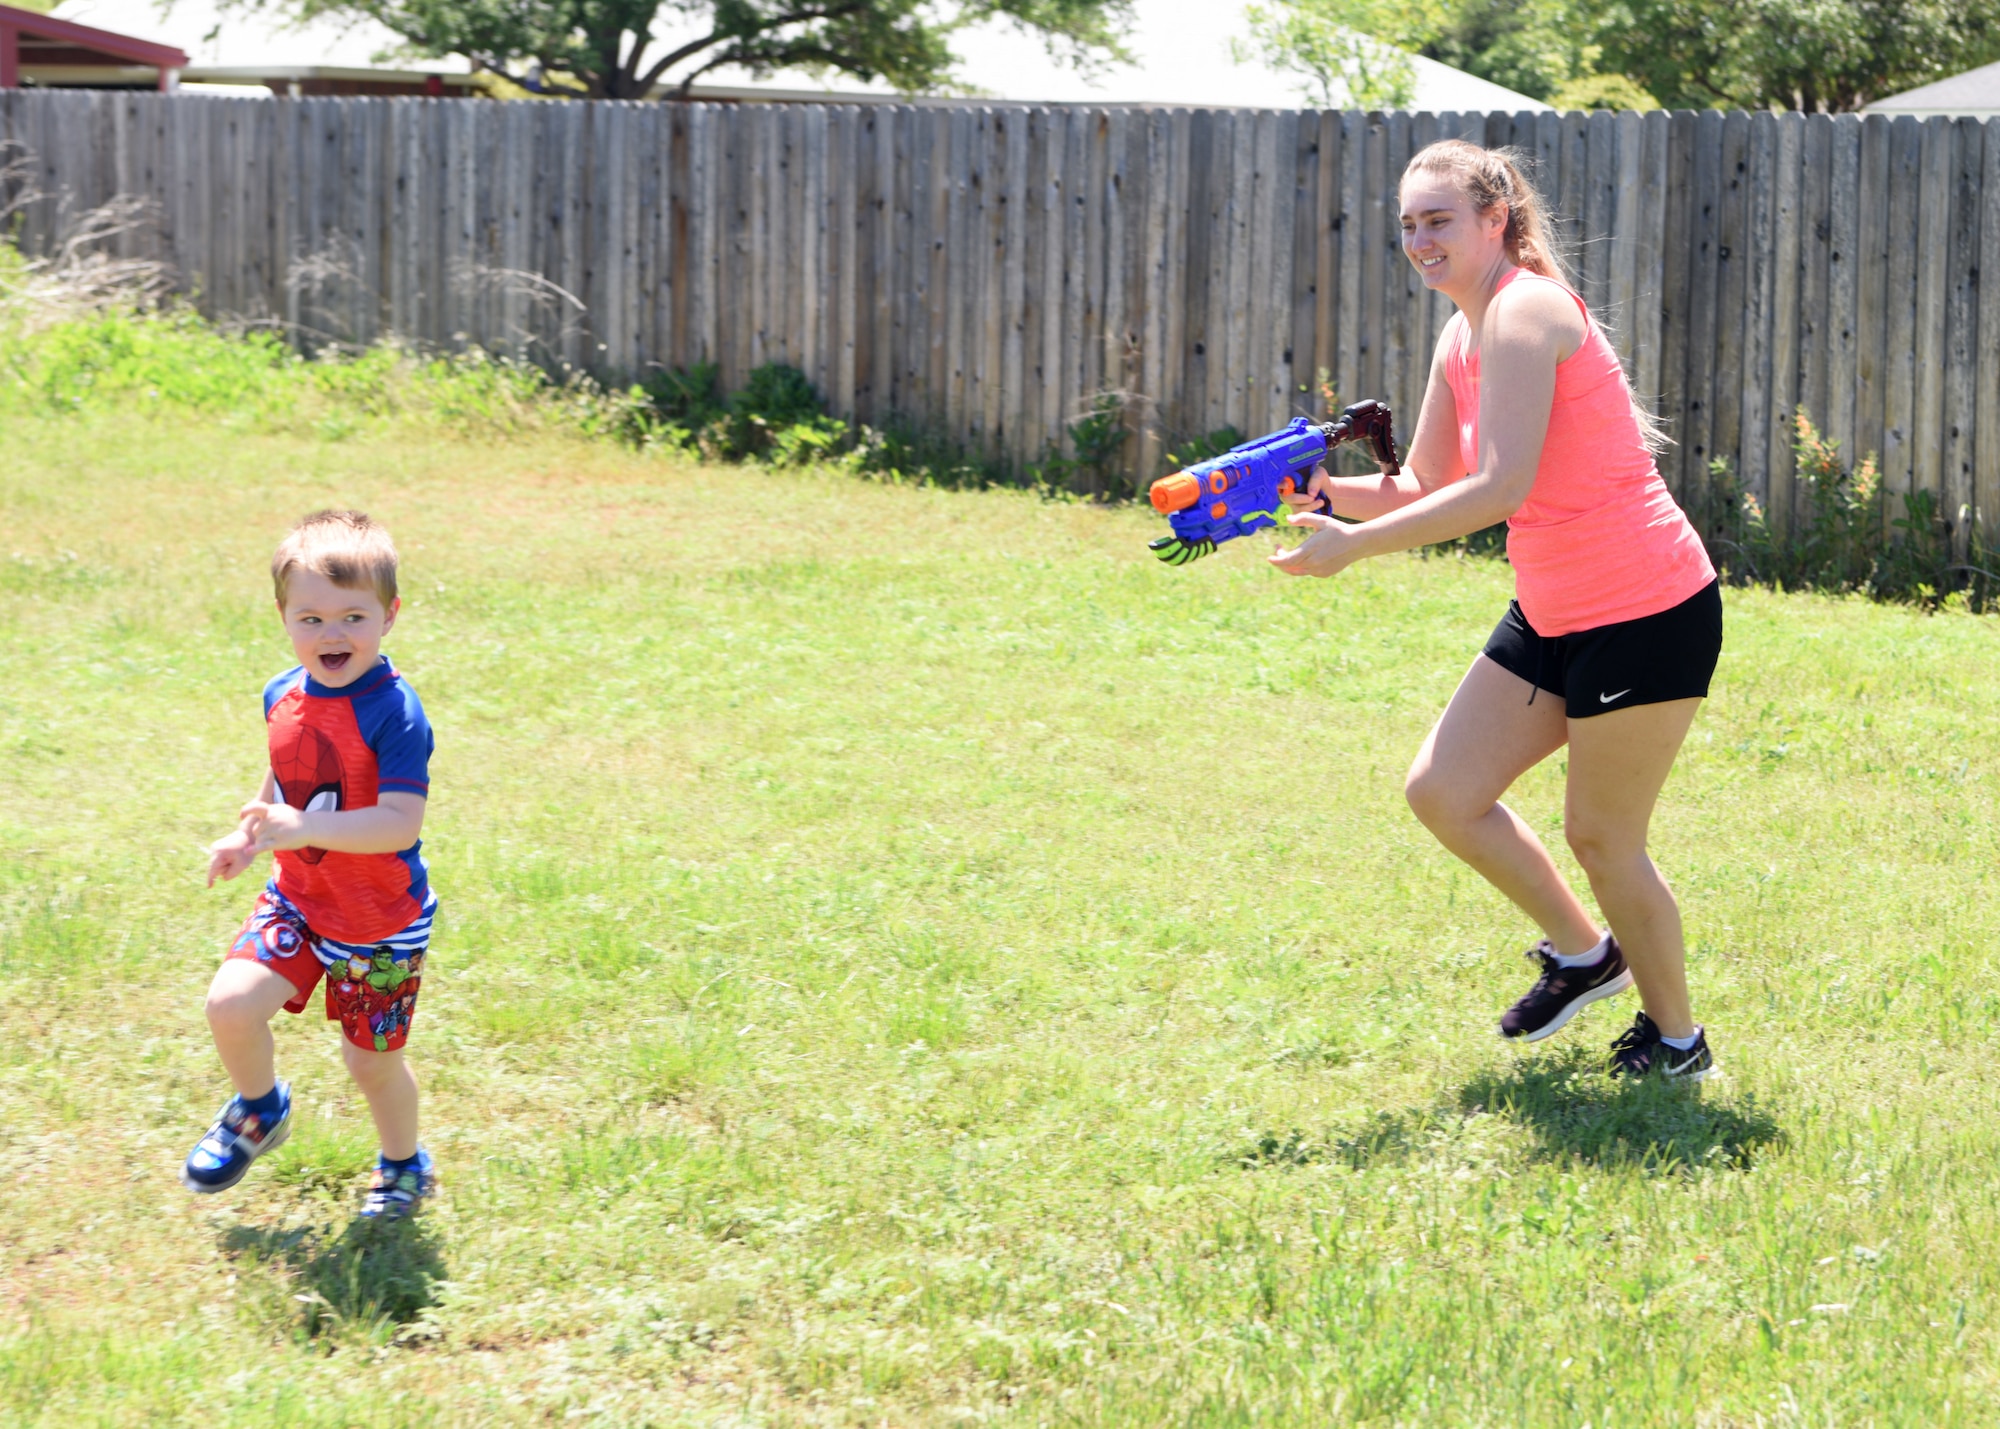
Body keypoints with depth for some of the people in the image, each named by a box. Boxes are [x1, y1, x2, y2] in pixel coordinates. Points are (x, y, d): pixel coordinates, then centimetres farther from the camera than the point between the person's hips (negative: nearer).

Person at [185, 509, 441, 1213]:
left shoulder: (394, 712, -24)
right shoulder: (283, 697, -2)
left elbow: (401, 824, -32)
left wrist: (304, 828, -40)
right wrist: (247, 838, 10)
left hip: (381, 922, -5)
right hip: (297, 900, 5)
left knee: (372, 1061, 9)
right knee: (230, 1003, -13)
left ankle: (405, 1166, 39)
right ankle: (258, 1109, 19)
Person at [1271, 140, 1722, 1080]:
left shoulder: (1526, 311, -19)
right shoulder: (1461, 337, 9)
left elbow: (1499, 487, -26)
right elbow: (1426, 487, 12)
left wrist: (1356, 545, -23)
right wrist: (1331, 490, -7)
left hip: (1649, 614, -9)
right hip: (1554, 615, 9)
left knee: (1600, 835, 2)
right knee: (1443, 792, 7)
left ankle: (1677, 1041, 23)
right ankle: (1582, 952, 28)